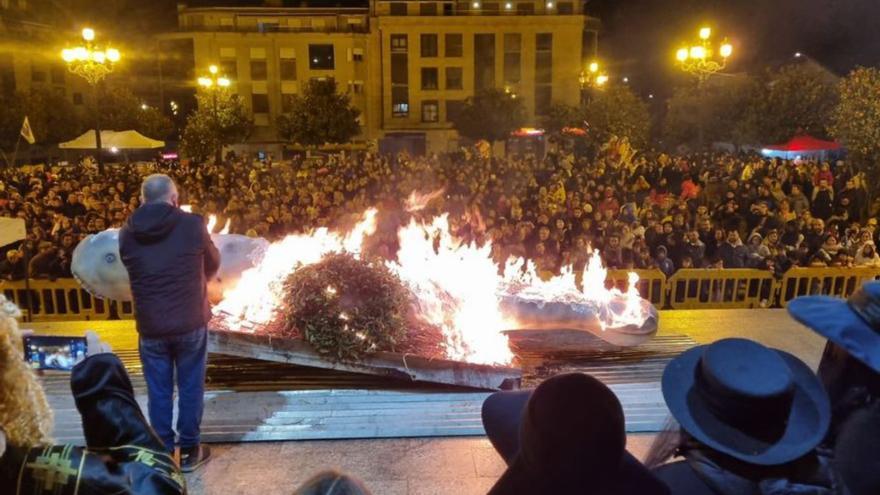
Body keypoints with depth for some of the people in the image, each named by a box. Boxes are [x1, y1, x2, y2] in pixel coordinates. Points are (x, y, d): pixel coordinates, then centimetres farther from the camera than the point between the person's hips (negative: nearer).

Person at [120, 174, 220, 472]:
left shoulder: (127, 234, -3)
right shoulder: (193, 225, -11)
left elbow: (135, 274, 11)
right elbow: (213, 266, 4)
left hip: (150, 326, 2)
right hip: (190, 323, -2)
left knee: (158, 392, 13)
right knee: (190, 388, 12)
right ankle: (189, 451, 22)